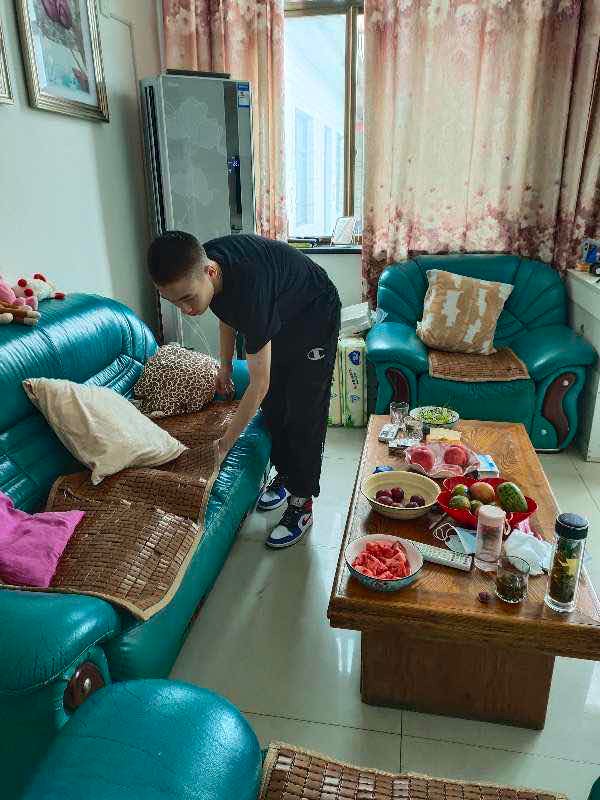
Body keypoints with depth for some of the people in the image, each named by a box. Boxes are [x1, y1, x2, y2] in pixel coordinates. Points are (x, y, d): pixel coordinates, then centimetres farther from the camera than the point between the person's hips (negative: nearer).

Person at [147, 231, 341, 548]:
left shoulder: (249, 287, -44)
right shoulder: (198, 265, -21)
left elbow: (258, 384, -37)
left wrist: (224, 444, -31)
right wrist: (225, 365, 7)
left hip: (314, 317, -7)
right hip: (277, 318, 7)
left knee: (304, 415, -7)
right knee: (272, 404, 12)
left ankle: (301, 504, 4)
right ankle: (284, 474, 30)